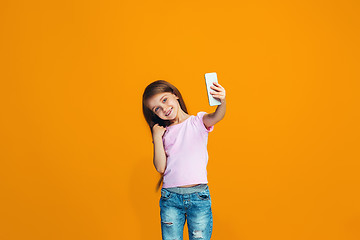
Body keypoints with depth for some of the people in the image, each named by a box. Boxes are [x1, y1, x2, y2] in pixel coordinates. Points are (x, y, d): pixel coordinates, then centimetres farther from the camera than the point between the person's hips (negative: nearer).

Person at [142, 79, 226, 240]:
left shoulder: (198, 121, 3)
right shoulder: (164, 133, 9)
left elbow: (215, 117, -21)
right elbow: (160, 167, -1)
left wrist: (222, 102, -41)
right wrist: (156, 138, -4)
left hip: (198, 196, -2)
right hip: (170, 198, 2)